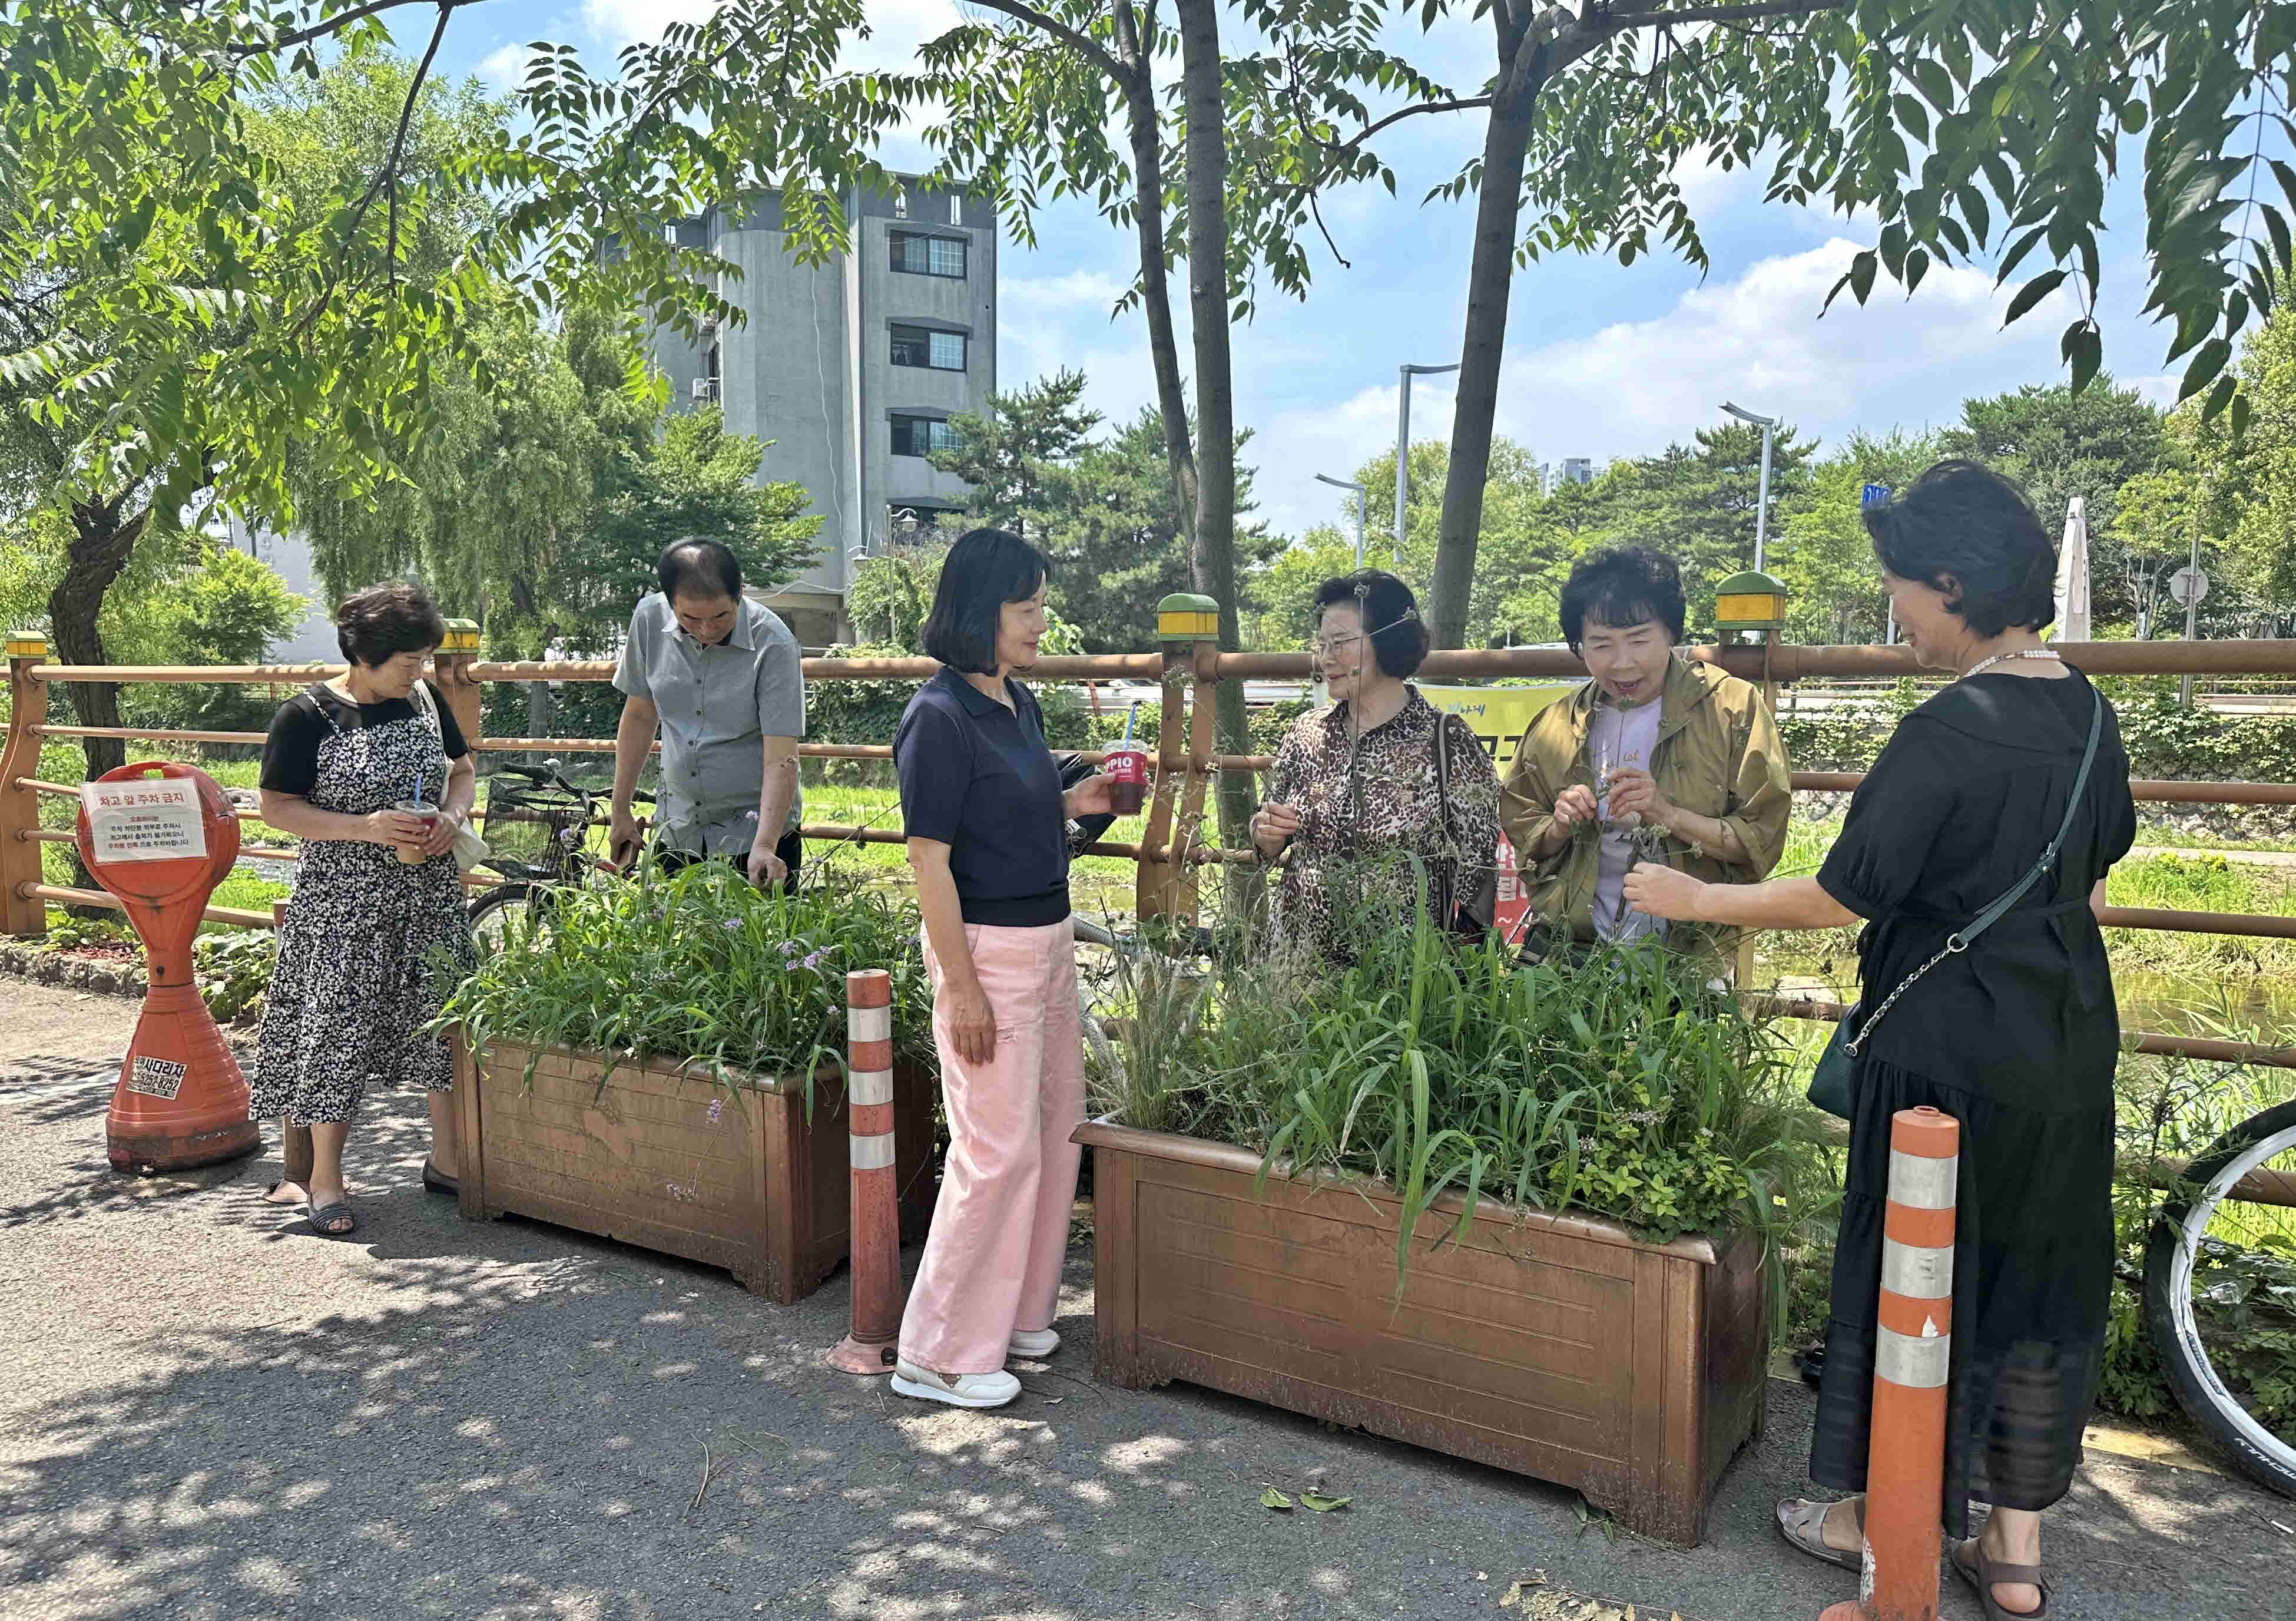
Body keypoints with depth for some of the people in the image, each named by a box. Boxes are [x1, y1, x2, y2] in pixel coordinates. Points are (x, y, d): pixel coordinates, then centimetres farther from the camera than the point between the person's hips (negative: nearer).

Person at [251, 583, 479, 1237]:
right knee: (338, 1030, -1)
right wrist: (367, 828, -20)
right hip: (343, 903, -5)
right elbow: (277, 807, -8)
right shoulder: (307, 716, -9)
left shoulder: (425, 698, 6)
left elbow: (462, 770, 18)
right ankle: (323, 1178, 13)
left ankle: (447, 1160, 21)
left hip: (430, 895, 5)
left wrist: (452, 817, -3)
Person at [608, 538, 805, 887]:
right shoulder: (650, 619, -7)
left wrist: (764, 847, -35)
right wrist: (619, 810, 9)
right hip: (677, 829, 4)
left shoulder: (773, 645, -21)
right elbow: (640, 714, 6)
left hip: (754, 831, -4)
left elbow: (781, 757, -24)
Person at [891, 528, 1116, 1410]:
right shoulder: (940, 717, -17)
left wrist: (1071, 804, 5)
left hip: (1049, 940, 9)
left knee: (1056, 1128, 15)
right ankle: (940, 1352, 12)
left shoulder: (1019, 702, 9)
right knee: (999, 1149, -3)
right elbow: (930, 859, -18)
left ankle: (1012, 1312, 31)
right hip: (986, 948, -9)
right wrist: (964, 988, -19)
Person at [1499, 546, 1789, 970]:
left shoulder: (1733, 708, 3)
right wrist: (1559, 828, -4)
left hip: (1685, 958, -2)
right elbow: (1521, 837, 18)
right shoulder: (1555, 726, 12)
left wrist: (1668, 814, -15)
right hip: (1569, 955, 2)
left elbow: (1762, 843, -2)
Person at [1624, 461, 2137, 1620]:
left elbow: (1841, 895, -19)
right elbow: (2093, 879, 14)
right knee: (2041, 1279, 15)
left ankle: (1862, 1515, 26)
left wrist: (1692, 899, -8)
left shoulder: (1950, 733, -21)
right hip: (2069, 1046, 8)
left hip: (1953, 1053, -7)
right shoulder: (2086, 713, 4)